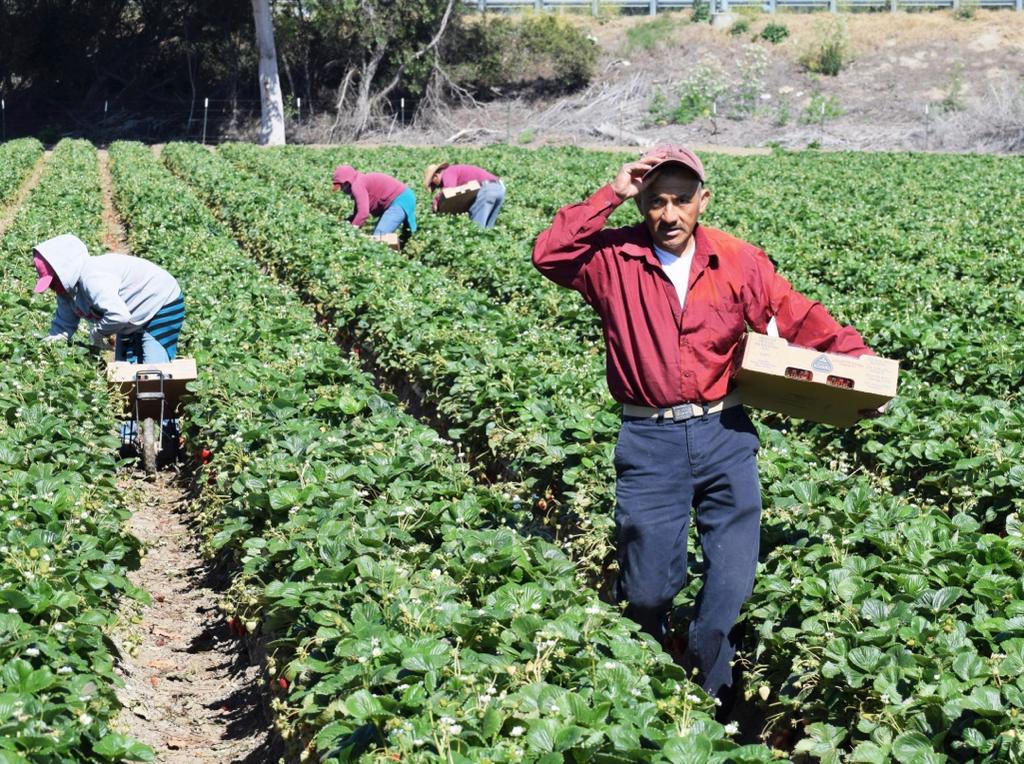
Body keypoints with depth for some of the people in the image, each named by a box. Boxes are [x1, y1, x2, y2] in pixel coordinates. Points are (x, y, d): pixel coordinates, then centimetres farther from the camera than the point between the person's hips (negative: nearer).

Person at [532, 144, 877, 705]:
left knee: (732, 583, 4)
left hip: (724, 435, 2)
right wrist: (609, 196, -16)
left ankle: (706, 696, 25)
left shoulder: (739, 261, 1)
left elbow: (799, 318, 3)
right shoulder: (615, 258, -2)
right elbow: (549, 255, -16)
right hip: (649, 442, -1)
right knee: (646, 588, 7)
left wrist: (856, 357, -9)